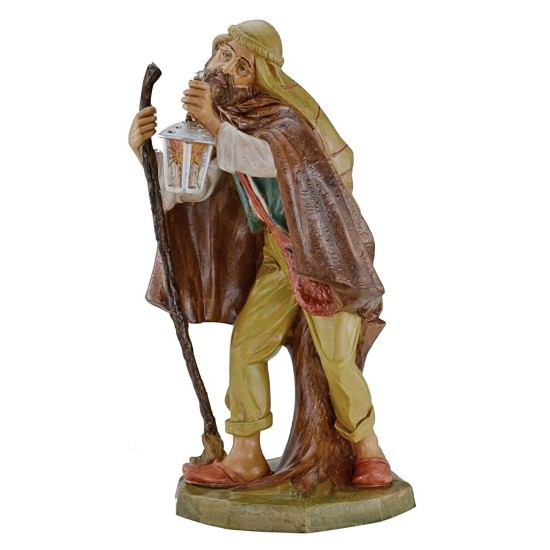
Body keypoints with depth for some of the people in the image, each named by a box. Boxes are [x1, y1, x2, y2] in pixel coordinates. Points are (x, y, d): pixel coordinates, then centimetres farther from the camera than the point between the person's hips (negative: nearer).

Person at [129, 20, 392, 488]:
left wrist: (214, 124, -46)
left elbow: (267, 159, -40)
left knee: (337, 360, -4)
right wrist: (144, 150, -16)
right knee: (245, 345, 3)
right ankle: (246, 457, 17)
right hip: (280, 252, 7)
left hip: (326, 249, -7)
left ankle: (368, 450, 21)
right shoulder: (221, 117, 1)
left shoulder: (286, 118, -19)